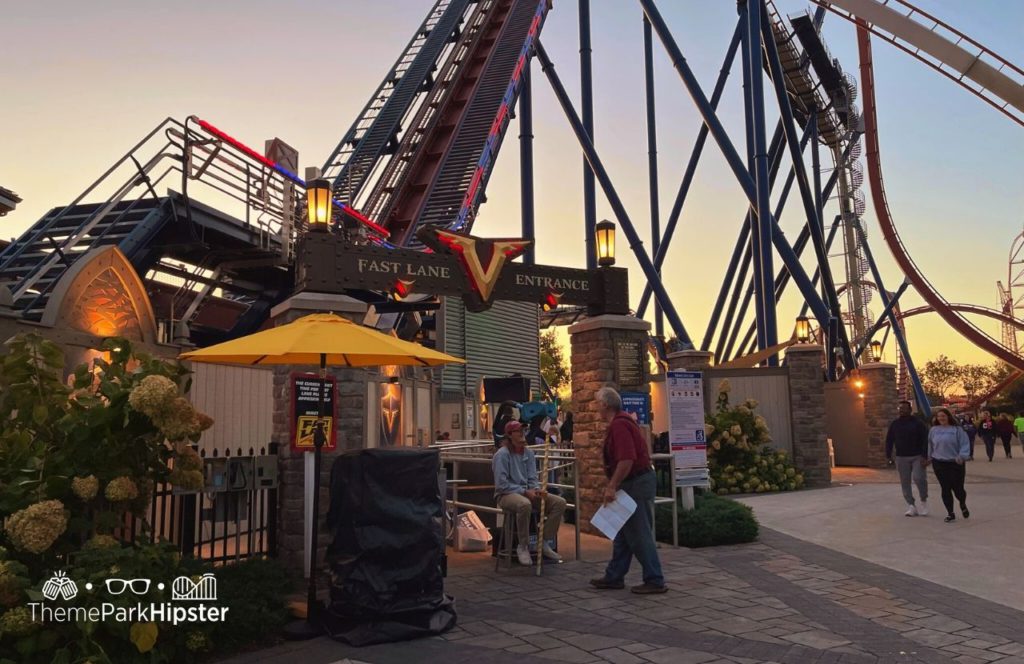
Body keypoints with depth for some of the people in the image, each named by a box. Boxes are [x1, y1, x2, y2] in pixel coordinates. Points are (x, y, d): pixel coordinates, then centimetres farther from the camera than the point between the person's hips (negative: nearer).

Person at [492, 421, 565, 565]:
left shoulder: (528, 453, 10)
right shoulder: (502, 455, -10)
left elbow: (532, 479, 10)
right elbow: (501, 485, -15)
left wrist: (537, 490, -13)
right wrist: (524, 491, -20)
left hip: (528, 493, 7)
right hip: (507, 494, -7)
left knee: (559, 502, -11)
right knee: (524, 504, -41)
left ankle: (545, 543, -1)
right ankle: (523, 546, -20)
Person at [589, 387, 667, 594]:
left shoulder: (619, 424, -19)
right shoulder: (621, 421, 14)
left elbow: (627, 460, -28)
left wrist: (612, 486, -21)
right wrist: (613, 484, 20)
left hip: (636, 484, -11)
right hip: (634, 483, 11)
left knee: (639, 535, -3)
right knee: (623, 533, 15)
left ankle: (655, 581, 6)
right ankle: (614, 577, 24)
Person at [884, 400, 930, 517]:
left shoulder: (918, 423, -3)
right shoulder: (895, 424, 7)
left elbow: (925, 440, -7)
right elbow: (889, 440, 10)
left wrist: (925, 456, -15)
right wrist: (888, 455, 3)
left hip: (917, 456, -4)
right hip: (901, 457, 4)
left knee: (918, 478, -17)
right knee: (905, 482, 3)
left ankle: (924, 500, 7)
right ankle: (911, 505, 11)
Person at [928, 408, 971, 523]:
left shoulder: (957, 430, -5)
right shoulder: (934, 430, 6)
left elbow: (964, 444, -10)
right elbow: (930, 445, 14)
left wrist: (962, 456, -22)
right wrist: (929, 457, 17)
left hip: (955, 463, -3)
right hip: (939, 463, 3)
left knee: (958, 489, 0)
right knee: (945, 489, 3)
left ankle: (963, 505, 34)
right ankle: (950, 513, 15)